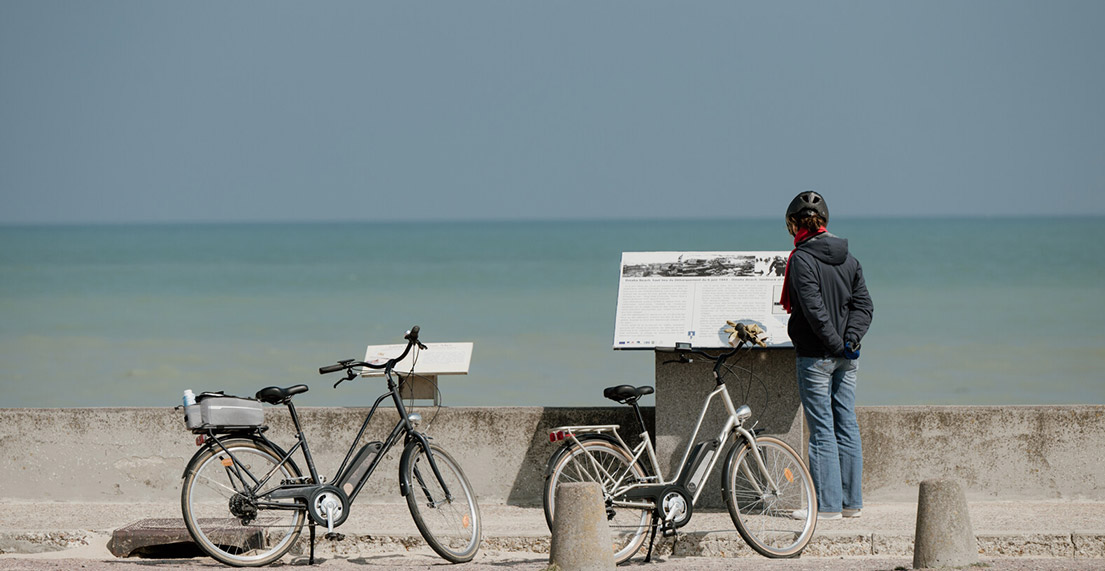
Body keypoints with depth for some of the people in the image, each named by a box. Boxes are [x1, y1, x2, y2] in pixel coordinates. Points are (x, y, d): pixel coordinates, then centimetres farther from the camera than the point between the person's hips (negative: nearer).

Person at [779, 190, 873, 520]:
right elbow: (864, 304, 5)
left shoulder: (802, 260, -12)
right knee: (847, 425, 10)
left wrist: (837, 344, -17)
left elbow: (814, 310, -20)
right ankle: (851, 502, 14)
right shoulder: (848, 258, 10)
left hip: (816, 356, -7)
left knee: (822, 429, -3)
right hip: (847, 358, 7)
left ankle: (827, 505, -2)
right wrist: (851, 339, -5)